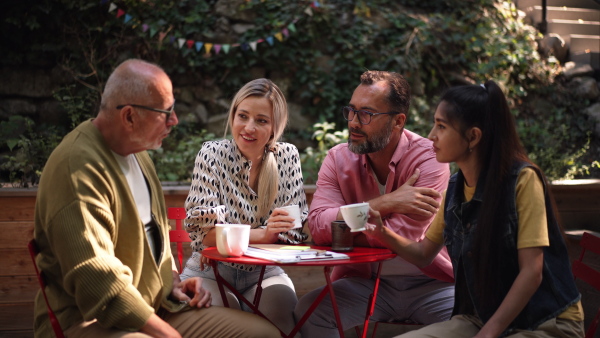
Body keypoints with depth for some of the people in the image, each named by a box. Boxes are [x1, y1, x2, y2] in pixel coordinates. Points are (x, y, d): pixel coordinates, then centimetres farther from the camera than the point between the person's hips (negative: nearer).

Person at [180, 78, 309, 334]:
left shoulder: (287, 156, 0)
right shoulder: (212, 154, -7)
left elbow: (296, 225, -3)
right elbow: (202, 228, -13)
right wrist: (261, 234, -26)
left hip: (263, 272, 2)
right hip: (212, 270, -2)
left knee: (283, 302, -28)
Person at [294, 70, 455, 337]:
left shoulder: (429, 160, -16)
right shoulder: (338, 159, -2)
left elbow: (404, 236, -26)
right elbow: (317, 225, -17)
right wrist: (386, 203, -24)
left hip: (428, 284, -3)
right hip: (366, 282, 3)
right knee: (308, 311, -21)